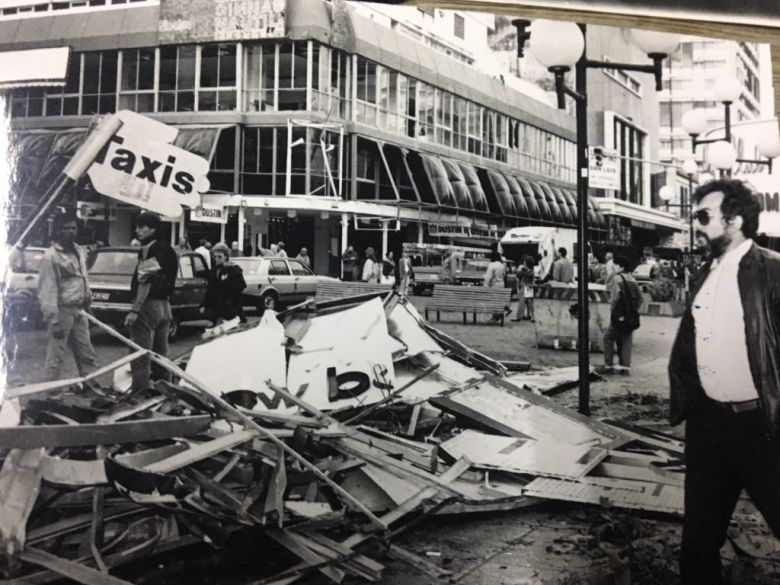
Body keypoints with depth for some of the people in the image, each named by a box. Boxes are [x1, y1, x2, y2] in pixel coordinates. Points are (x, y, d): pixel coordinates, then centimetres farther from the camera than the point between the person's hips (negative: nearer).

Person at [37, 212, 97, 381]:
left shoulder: (79, 251, 10)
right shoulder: (50, 256, -13)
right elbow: (47, 291, -17)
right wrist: (54, 320, -20)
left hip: (78, 311, 8)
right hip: (61, 311, -8)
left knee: (87, 355, 13)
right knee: (55, 357, -2)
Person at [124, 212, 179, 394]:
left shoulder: (149, 250, -14)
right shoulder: (167, 249, 15)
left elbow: (146, 282, -21)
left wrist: (134, 310, -22)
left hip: (148, 305, -9)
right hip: (164, 306, 10)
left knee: (140, 356, -6)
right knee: (160, 354, 15)